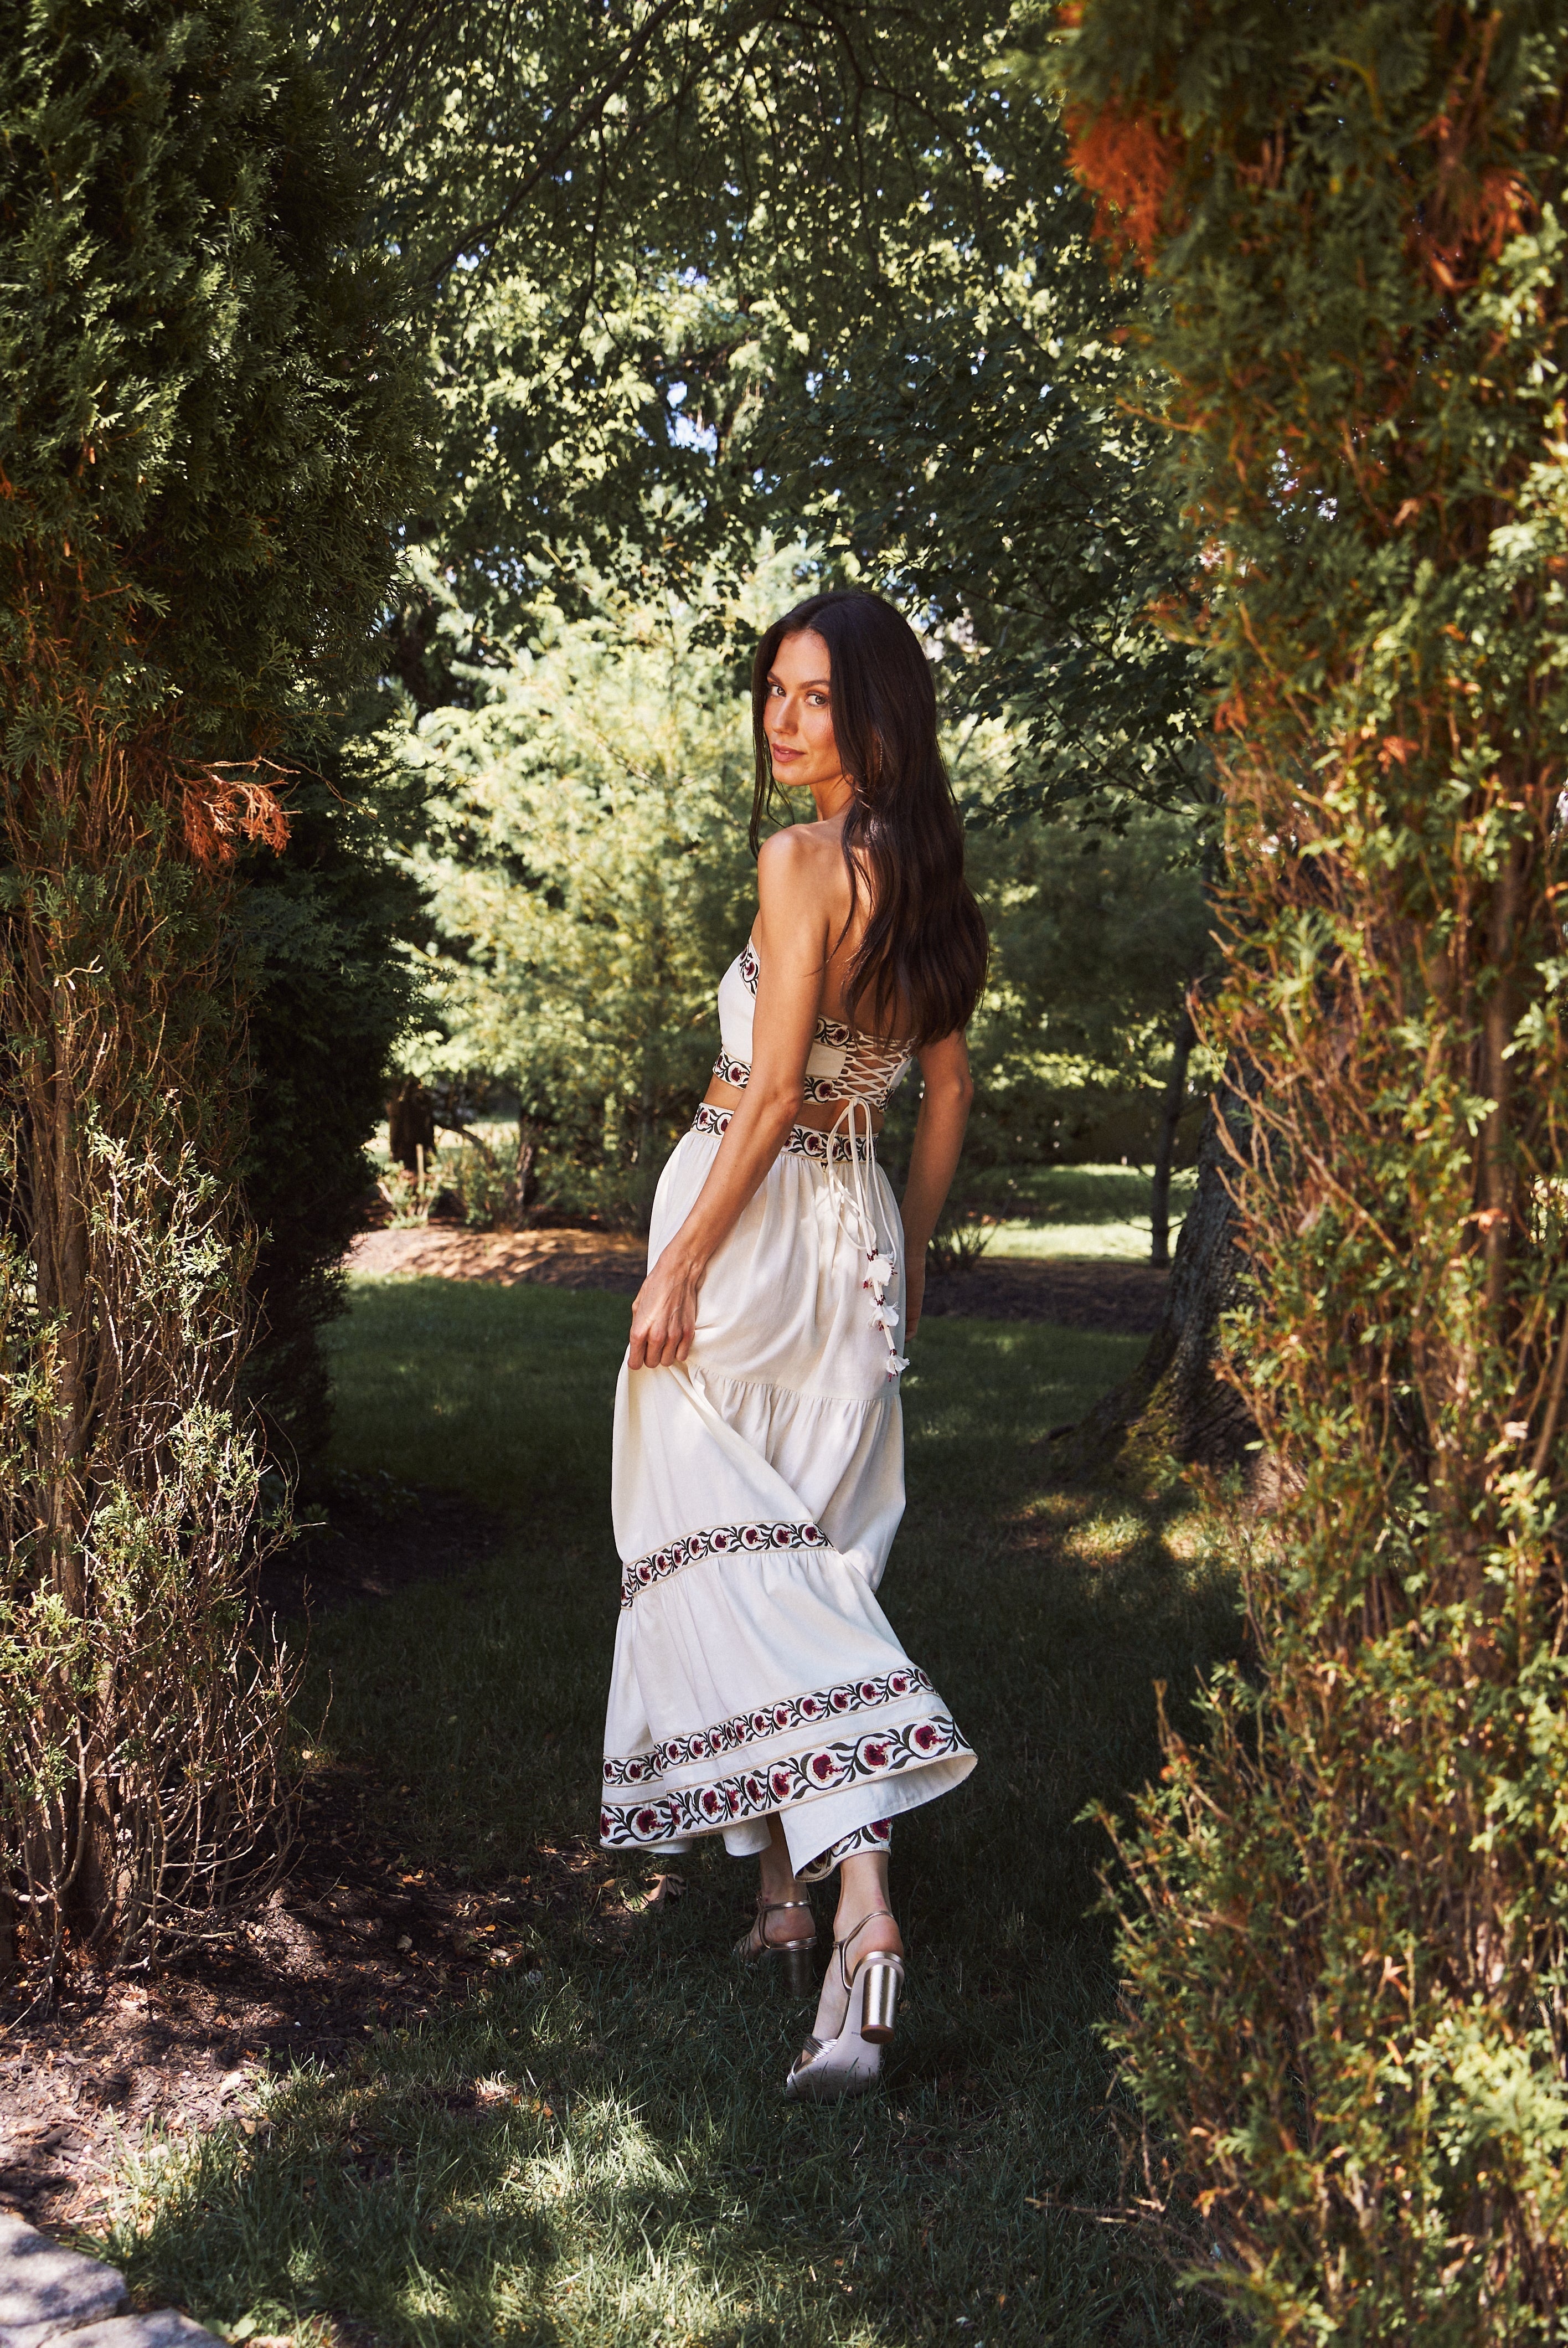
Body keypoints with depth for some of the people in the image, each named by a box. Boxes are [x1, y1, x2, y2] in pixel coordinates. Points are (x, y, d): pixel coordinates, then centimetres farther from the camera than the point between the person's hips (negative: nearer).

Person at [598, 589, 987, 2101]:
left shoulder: (801, 859, -13)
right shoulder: (928, 875, 10)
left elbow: (770, 1092, -17)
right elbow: (949, 1090, 15)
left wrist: (680, 1262, -13)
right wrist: (910, 1253, 23)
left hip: (754, 1221, -7)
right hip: (856, 1226, 8)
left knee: (724, 1562, -1)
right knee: (815, 1563, 12)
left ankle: (828, 1897, -5)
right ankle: (809, 1895, 18)